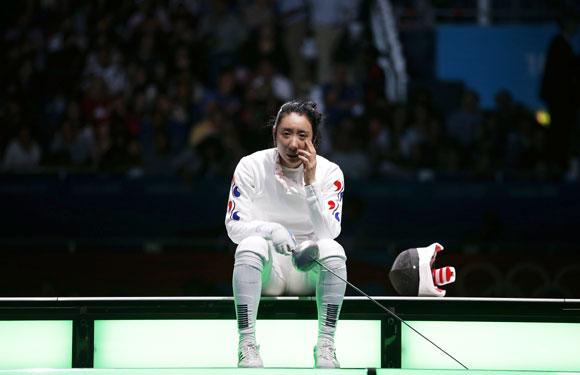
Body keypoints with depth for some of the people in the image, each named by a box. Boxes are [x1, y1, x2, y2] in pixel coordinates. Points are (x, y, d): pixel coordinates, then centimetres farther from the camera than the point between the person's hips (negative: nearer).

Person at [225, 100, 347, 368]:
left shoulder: (329, 172, -6)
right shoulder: (251, 167, -7)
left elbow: (329, 233, -16)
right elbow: (234, 226, -11)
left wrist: (310, 182, -24)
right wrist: (272, 230, -30)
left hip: (309, 271, 1)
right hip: (267, 270, 0)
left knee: (333, 249, -30)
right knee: (251, 245, -32)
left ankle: (325, 343, -25)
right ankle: (247, 343, -32)